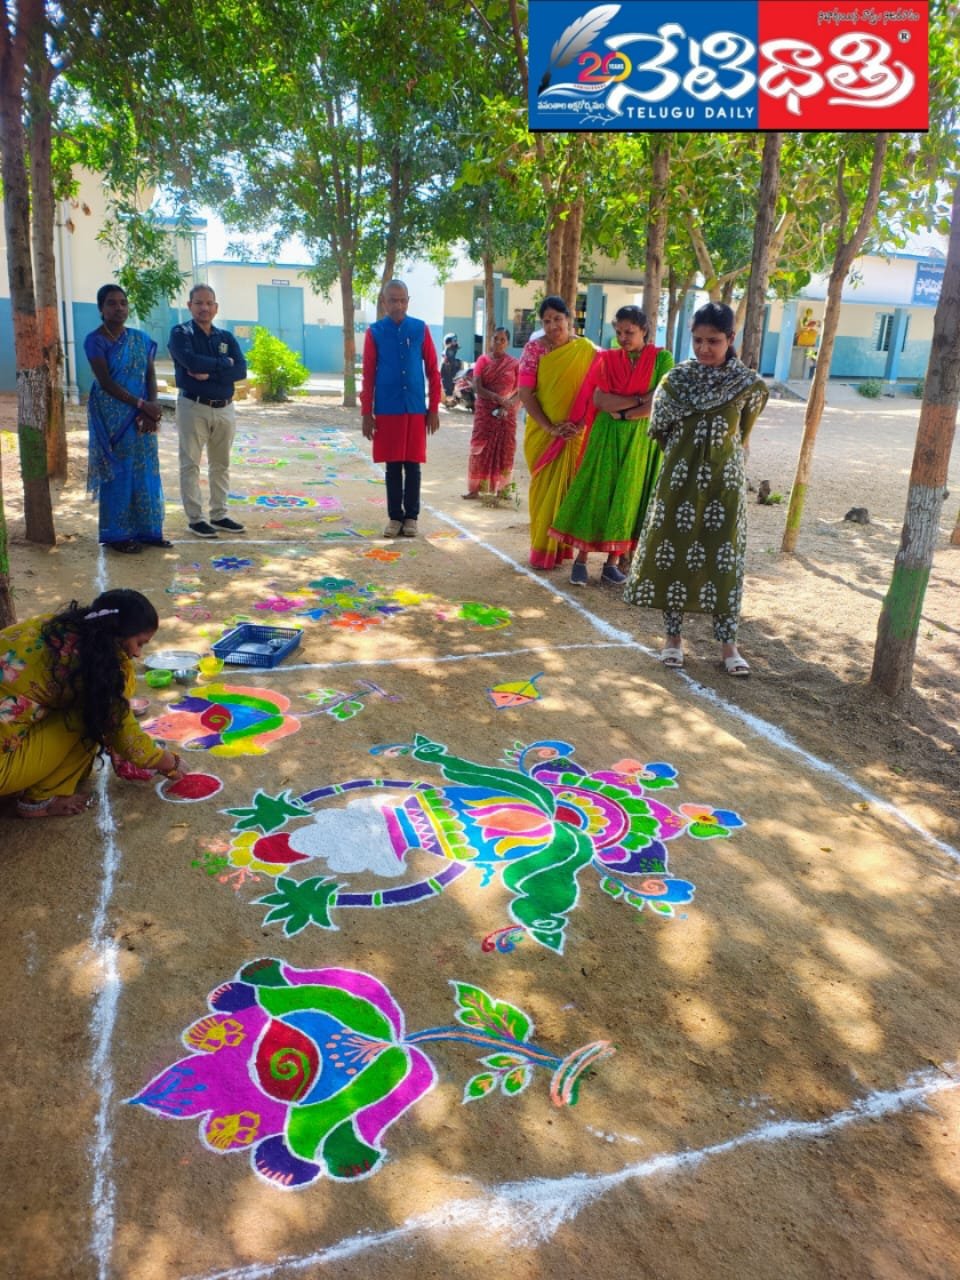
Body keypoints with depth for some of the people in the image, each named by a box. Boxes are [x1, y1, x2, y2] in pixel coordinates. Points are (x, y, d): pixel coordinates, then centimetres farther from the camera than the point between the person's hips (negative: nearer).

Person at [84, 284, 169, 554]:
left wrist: (152, 408, -13)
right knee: (117, 473, -1)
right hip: (113, 417, -5)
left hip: (142, 417, 5)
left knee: (146, 472, 7)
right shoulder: (95, 340, -7)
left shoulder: (140, 339, 9)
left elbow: (151, 376, 4)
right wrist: (142, 404, -18)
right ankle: (117, 534, 7)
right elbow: (106, 382, -14)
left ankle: (147, 530, 16)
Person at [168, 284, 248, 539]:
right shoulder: (180, 333, -2)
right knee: (191, 464, -1)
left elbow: (241, 370, -4)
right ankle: (194, 518, 5)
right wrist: (223, 363, -10)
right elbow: (190, 361, -21)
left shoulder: (226, 337, 10)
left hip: (225, 409, 5)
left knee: (221, 464, 10)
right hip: (194, 407, -4)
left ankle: (219, 515, 19)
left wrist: (209, 373, -16)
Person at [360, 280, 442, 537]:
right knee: (392, 466, 6)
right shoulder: (375, 332, 1)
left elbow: (433, 371, 4)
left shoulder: (420, 329, 2)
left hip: (416, 409, 0)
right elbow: (368, 375, 2)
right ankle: (395, 517, 15)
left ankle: (411, 517, 16)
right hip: (387, 410, 0)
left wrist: (434, 409, 1)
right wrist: (367, 413, -2)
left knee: (413, 465, 5)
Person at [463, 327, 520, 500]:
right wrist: (498, 398, -20)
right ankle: (474, 489, 2)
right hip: (485, 412, 0)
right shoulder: (483, 360, 2)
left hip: (506, 413, 0)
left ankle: (501, 489, 8)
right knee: (480, 448, -2)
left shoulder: (514, 363, 1)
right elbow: (477, 387, -8)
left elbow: (520, 391, -1)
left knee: (504, 450, 1)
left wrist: (508, 405, -18)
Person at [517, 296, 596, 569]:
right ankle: (542, 550, 12)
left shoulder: (586, 350, -2)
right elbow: (525, 393, -7)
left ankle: (560, 547, 14)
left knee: (568, 487, 3)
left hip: (575, 432, 0)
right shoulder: (534, 348, -3)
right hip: (541, 431, 0)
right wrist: (549, 427, -14)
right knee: (543, 488, 5)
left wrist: (578, 423, -14)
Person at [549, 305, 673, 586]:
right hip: (606, 437, 1)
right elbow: (599, 399, -9)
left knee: (628, 497, 2)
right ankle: (581, 560, 1)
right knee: (596, 494, -3)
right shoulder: (608, 359, 4)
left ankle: (612, 563, 9)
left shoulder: (662, 359, -1)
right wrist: (639, 399, -14)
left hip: (641, 439, 0)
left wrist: (622, 414, -12)